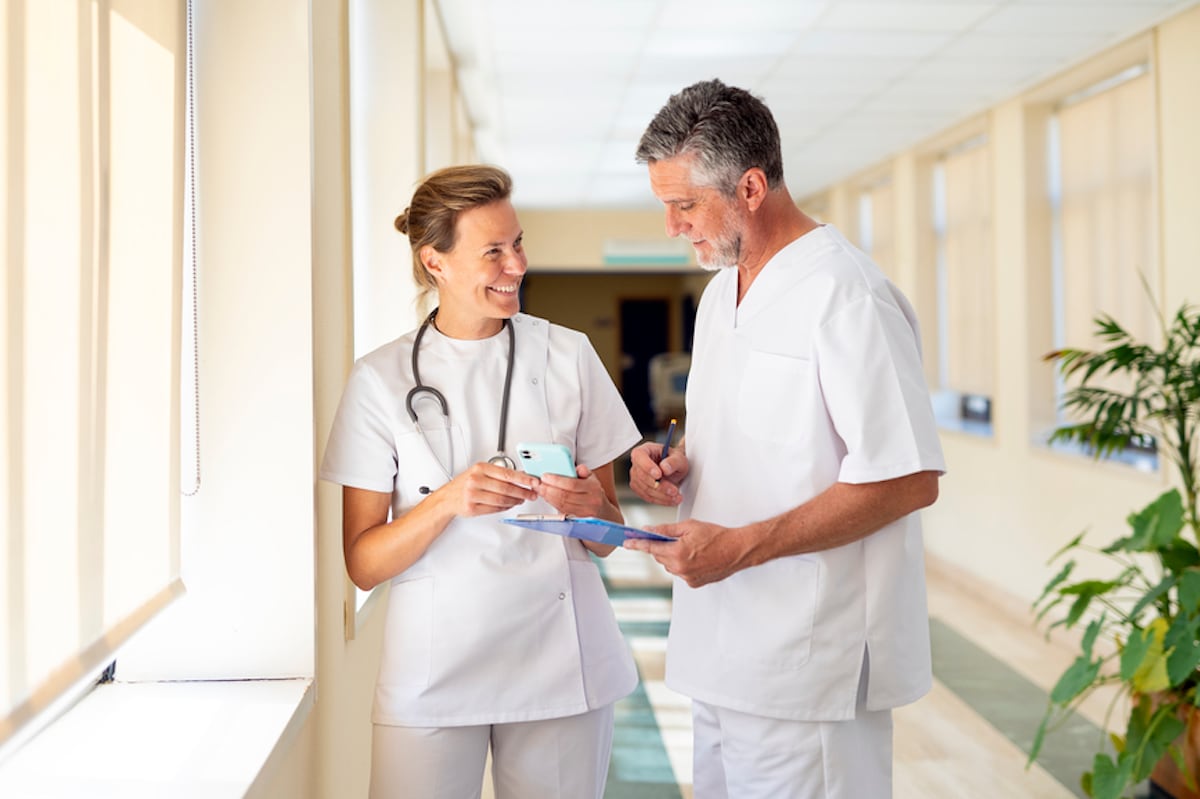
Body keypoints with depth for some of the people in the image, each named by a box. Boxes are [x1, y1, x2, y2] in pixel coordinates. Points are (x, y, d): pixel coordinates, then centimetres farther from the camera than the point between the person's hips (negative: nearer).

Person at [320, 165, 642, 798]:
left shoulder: (567, 355, 4)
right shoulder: (381, 379, 0)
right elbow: (362, 563, -3)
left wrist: (589, 507, -13)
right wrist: (448, 501, -20)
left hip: (556, 663, 2)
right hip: (434, 668, -1)